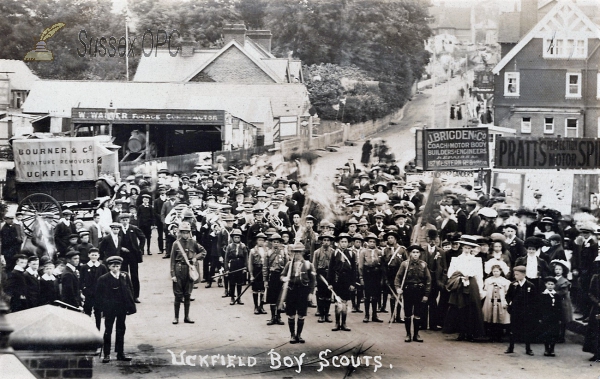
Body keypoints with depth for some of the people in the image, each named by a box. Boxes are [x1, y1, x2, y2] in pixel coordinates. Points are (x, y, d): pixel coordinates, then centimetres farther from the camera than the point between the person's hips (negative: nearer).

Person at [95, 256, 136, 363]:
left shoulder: (125, 276, 2)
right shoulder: (103, 279, -5)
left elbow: (130, 290, 6)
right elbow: (98, 294, -2)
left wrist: (129, 305, -1)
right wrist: (103, 307, -7)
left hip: (122, 308, 3)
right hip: (109, 309, -3)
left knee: (121, 330, 10)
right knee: (108, 331, 0)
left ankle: (120, 353, 17)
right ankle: (106, 354, 4)